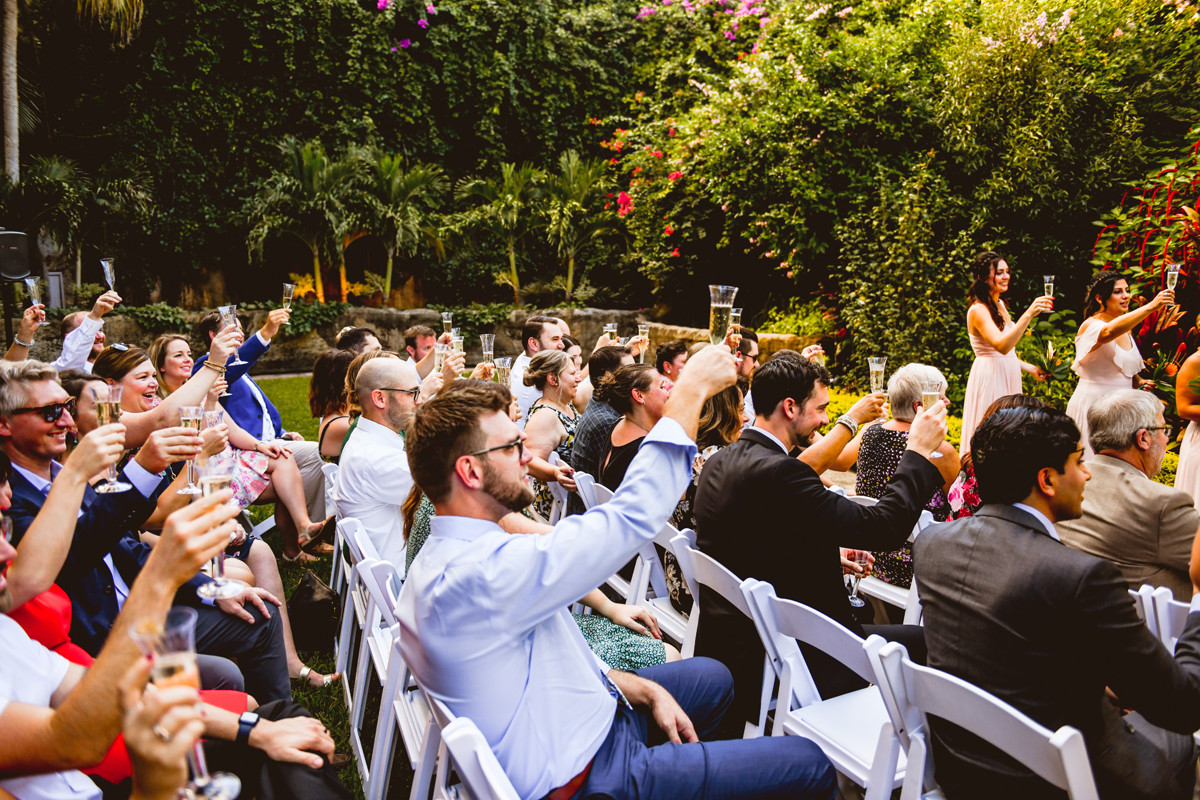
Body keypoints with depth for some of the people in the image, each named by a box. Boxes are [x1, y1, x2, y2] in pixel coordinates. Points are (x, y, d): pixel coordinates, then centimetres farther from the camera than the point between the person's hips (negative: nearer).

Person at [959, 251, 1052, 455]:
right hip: (989, 377, -9)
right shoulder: (978, 310, -15)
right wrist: (1028, 314, -36)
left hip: (1008, 377, 9)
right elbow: (1001, 345, -30)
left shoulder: (1000, 305, 13)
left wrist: (1030, 368, 15)